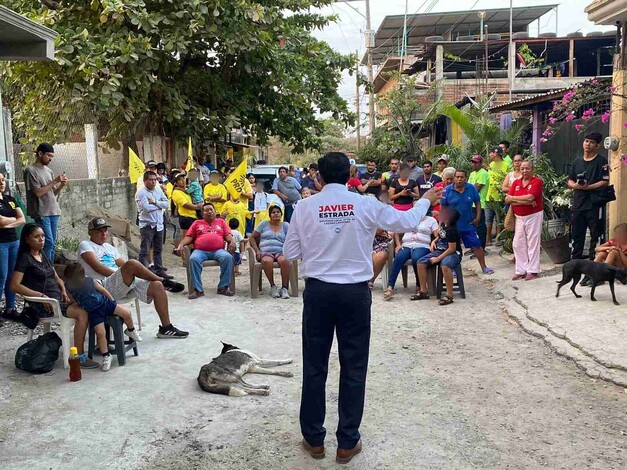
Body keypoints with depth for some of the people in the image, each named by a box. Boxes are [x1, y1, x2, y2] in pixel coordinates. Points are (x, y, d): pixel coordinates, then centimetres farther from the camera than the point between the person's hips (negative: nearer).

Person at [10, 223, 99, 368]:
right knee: (82, 313, -26)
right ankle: (79, 357, -22)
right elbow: (14, 286, -16)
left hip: (57, 298, 8)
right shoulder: (25, 258, -7)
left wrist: (63, 290, 3)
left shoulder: (44, 255, 17)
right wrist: (41, 295, -19)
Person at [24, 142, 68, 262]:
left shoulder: (49, 171, 15)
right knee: (48, 242, -10)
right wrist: (54, 182, -14)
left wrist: (62, 185, -3)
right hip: (41, 213, -7)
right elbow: (38, 192, -15)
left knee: (52, 243, 8)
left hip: (54, 212, 7)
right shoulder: (30, 170, -7)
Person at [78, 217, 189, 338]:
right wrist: (120, 274, -15)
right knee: (132, 264, -33)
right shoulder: (85, 245, 6)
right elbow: (97, 267, -10)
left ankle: (166, 328, -9)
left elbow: (123, 265, 22)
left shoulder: (109, 247, 29)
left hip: (125, 284, 8)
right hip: (105, 286, -8)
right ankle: (164, 281, -13)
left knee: (157, 286, -12)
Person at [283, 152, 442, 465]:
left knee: (314, 367, 12)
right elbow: (407, 221, 8)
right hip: (355, 292, 0)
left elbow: (290, 254, 1)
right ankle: (347, 443, 18)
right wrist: (426, 200, 26)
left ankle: (314, 439, 23)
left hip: (318, 291, 1)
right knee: (353, 368, 10)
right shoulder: (366, 205, -4)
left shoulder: (305, 207, -3)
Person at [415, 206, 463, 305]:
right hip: (439, 251, 9)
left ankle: (449, 295, -30)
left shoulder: (451, 230, -22)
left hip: (453, 253, -9)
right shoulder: (443, 225, 4)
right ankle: (423, 291, 4)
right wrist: (434, 241, 5)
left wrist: (437, 259, -21)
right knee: (420, 263, -5)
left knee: (445, 266, -41)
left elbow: (452, 248, -24)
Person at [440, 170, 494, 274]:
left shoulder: (471, 188, -3)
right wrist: (442, 222, -3)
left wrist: (478, 217, -1)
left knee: (477, 246, 3)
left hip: (469, 225, 1)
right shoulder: (447, 190, -6)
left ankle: (484, 267, 16)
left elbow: (477, 203, 6)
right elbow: (443, 207, -1)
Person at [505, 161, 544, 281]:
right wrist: (525, 201, -12)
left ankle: (533, 271, 7)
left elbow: (530, 197, -20)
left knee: (533, 243, -1)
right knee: (518, 244, 5)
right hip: (519, 217, 5)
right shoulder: (516, 182, 8)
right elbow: (507, 199, -2)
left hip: (534, 216, -5)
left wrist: (514, 198, -6)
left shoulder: (537, 181, -7)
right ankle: (521, 270, 13)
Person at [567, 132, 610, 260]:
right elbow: (570, 181, 16)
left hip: (595, 204, -5)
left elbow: (605, 182, -9)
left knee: (596, 235, -2)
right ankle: (575, 260, 17)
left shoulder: (601, 162, -1)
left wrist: (588, 187, -20)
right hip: (578, 204, 5)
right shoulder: (576, 162, 15)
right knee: (576, 234, 9)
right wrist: (575, 185, -7)